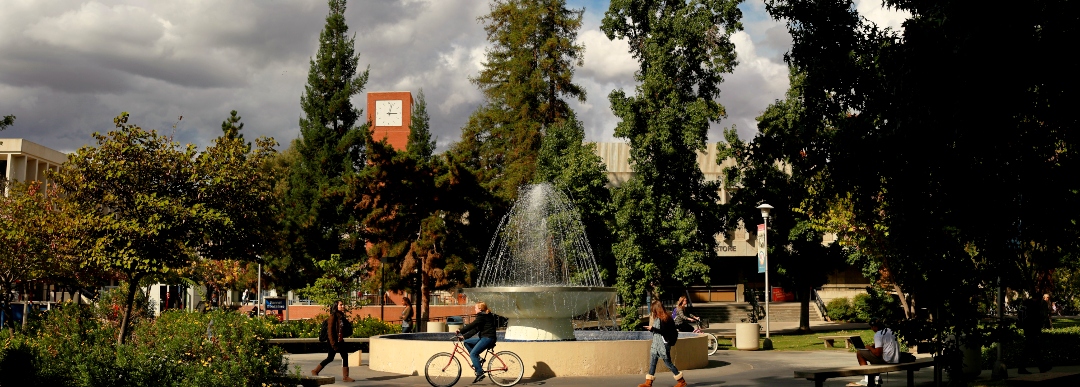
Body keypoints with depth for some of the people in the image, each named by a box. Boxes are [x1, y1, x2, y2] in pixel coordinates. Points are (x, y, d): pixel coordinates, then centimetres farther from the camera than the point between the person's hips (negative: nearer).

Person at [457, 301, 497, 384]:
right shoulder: (483, 316, 21)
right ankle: (477, 359, 6)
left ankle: (480, 373, -16)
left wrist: (460, 331, -13)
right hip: (484, 338, 10)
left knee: (473, 354, -15)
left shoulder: (482, 316, -9)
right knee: (467, 342, 9)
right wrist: (464, 336, 12)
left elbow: (472, 325, -18)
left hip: (488, 338, -10)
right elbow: (475, 329, 18)